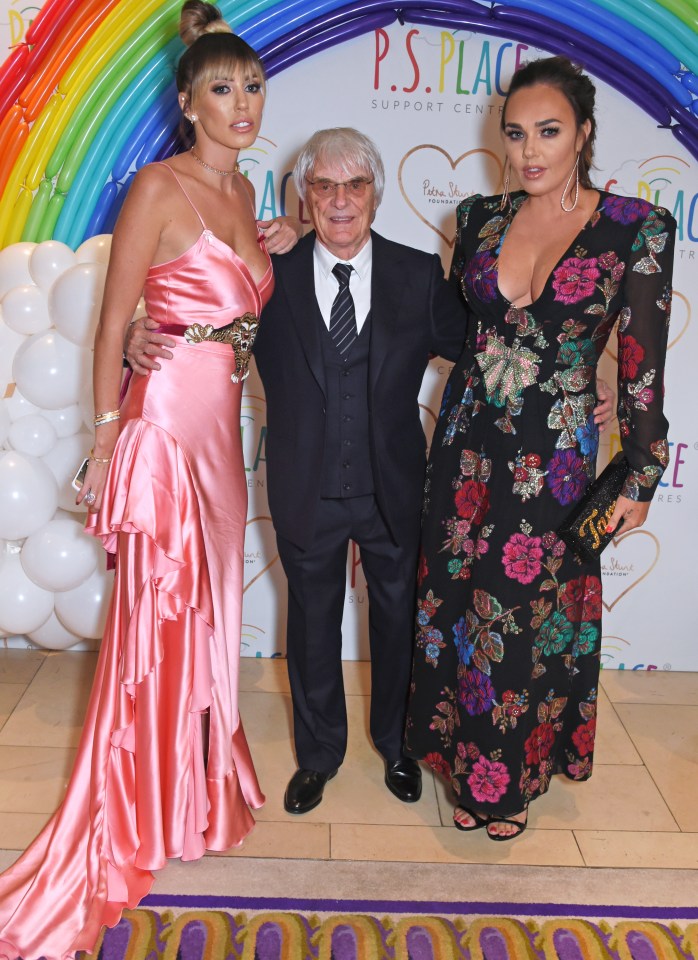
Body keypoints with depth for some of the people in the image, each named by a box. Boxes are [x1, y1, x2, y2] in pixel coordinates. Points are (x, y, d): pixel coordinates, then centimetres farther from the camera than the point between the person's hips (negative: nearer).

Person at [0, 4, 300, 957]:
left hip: (222, 421, 7)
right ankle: (129, 818, 15)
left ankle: (196, 786, 35)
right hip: (165, 415, -7)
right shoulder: (160, 186, -9)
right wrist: (108, 435, -11)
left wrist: (267, 252, 11)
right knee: (159, 611, -2)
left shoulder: (242, 190, 14)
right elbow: (114, 318, -9)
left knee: (208, 602, 15)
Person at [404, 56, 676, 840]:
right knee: (459, 606, 12)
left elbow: (641, 365, -7)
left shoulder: (637, 230, -9)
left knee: (529, 616, 8)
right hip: (467, 447, 4)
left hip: (553, 458, -3)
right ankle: (469, 762, 36)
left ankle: (514, 775, 32)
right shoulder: (479, 218, 3)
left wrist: (638, 479, -5)